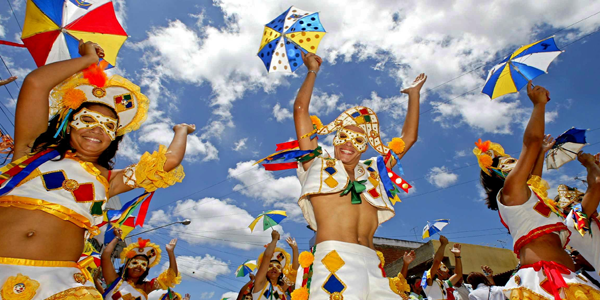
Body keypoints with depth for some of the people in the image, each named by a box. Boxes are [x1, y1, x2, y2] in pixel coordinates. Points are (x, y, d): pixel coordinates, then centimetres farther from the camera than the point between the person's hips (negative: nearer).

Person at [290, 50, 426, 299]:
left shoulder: (374, 173, 23)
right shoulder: (318, 166, 15)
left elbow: (408, 138, 30)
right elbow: (300, 111, 16)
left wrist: (413, 93, 37)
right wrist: (312, 71, 27)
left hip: (370, 263, 5)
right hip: (333, 259, -4)